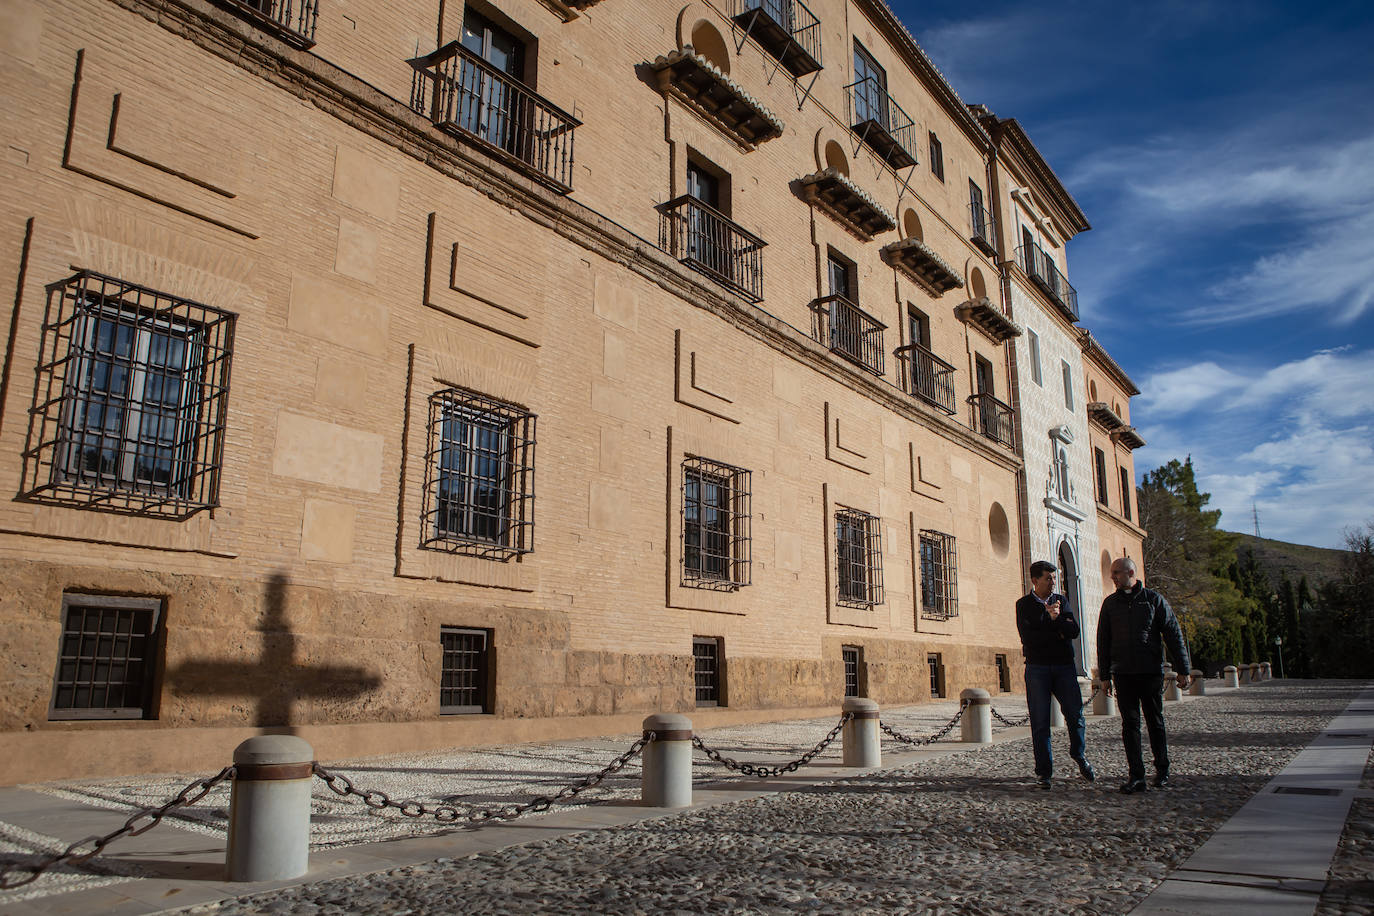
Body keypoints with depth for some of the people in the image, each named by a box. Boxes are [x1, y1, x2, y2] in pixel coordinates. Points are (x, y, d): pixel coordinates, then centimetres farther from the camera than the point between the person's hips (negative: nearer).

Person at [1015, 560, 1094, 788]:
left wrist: (1056, 617, -15)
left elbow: (1074, 631, 0)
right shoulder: (1023, 604, 3)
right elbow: (1027, 637, -8)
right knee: (1040, 722, -1)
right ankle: (1044, 771, 9)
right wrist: (1057, 632, -4)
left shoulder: (1061, 601, 12)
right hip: (1037, 668, -2)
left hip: (1064, 666, 2)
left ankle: (1079, 756, 27)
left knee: (1075, 715, 0)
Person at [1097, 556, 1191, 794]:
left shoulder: (1154, 599, 2)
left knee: (1155, 722, 7)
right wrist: (1105, 675, 8)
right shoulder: (1110, 603, 8)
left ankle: (1162, 770, 22)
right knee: (1130, 724, -2)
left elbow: (1174, 635, 2)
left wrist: (1182, 669, -2)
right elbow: (1103, 641, 11)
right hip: (1123, 674, 2)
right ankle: (1136, 775, -1)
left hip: (1151, 672, -2)